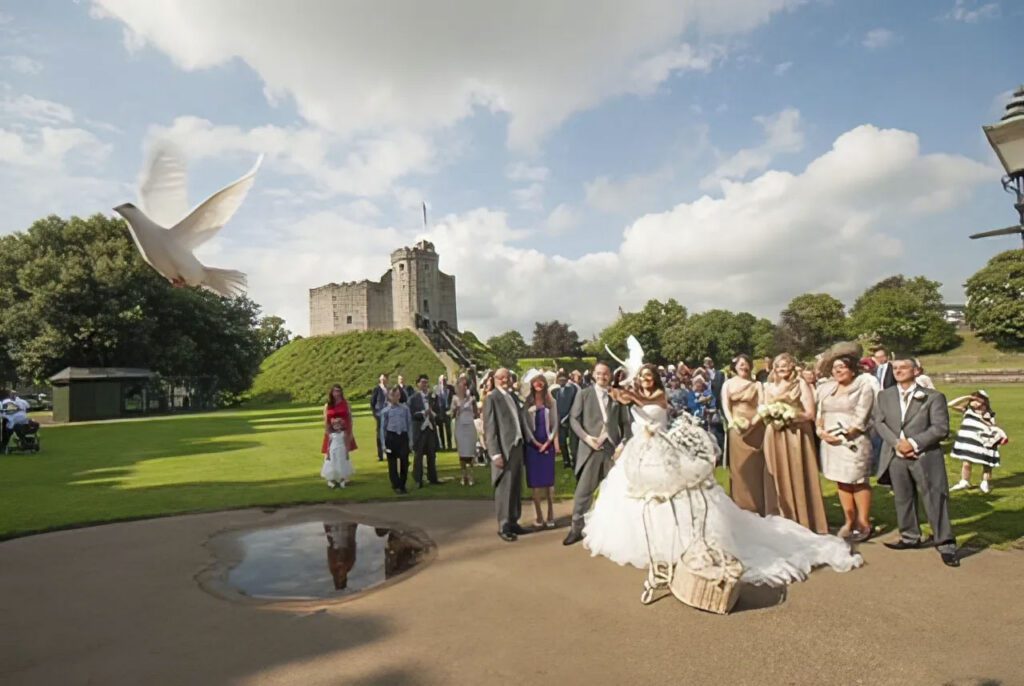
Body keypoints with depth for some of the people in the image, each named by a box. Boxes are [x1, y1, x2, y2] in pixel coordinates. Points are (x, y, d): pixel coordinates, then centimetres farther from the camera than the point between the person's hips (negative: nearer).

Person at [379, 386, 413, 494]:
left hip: (403, 436, 1)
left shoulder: (405, 408, 3)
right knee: (392, 463, 6)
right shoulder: (385, 411, 1)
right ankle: (396, 485, 19)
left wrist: (410, 440, 4)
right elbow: (383, 428, 3)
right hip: (391, 437, -1)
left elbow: (409, 424, 6)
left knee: (405, 462, 2)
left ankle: (402, 485, 18)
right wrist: (383, 444, -2)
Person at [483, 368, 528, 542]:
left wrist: (522, 444, 11)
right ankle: (504, 526, 10)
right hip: (503, 449, -7)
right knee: (504, 489, -1)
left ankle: (513, 522, 24)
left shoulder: (513, 396, 14)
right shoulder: (492, 398, -8)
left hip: (517, 447, 7)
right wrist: (495, 453, -18)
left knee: (516, 488, 13)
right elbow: (489, 428, -13)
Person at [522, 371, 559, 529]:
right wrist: (535, 442, -8)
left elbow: (555, 423, 3)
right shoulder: (527, 402, 2)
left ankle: (550, 516, 6)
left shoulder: (551, 402, 7)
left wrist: (548, 442, -8)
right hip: (533, 445, -1)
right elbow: (525, 424, -2)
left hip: (548, 444, 1)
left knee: (549, 480, 1)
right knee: (535, 481, 0)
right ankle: (539, 517, 4)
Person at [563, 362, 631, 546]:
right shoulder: (584, 394, 3)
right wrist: (586, 437, -15)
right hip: (591, 447, -2)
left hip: (613, 448, 2)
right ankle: (577, 528, 9)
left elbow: (625, 423, 10)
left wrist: (624, 443, -2)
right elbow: (573, 419, -1)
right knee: (583, 490, -2)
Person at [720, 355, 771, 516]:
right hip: (737, 428, 0)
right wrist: (732, 422, -16)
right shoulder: (728, 384, 9)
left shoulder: (757, 384, 7)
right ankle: (741, 505, 9)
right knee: (739, 466, 2)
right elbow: (725, 406, 0)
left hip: (755, 428, 0)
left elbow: (762, 405, -2)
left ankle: (757, 506, 10)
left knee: (756, 466, 2)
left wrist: (753, 421, -17)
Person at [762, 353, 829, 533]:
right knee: (780, 480, 5)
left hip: (797, 436, -3)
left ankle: (804, 523, 7)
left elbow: (810, 413, -5)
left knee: (799, 479, -1)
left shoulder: (801, 384, 1)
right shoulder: (769, 386, 12)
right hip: (776, 437, 3)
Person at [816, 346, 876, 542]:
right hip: (831, 442, 5)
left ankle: (864, 524, 10)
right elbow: (819, 414, 13)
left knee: (858, 482, 0)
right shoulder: (825, 388, 14)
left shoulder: (863, 387, -2)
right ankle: (849, 521, 17)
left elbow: (861, 419, -10)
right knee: (841, 482, 8)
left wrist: (845, 433, -16)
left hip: (853, 441, -5)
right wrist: (821, 430, -4)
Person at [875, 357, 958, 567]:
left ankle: (946, 545, 8)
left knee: (935, 500, -2)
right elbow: (879, 422, 3)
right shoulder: (884, 396, 11)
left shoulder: (933, 397, 0)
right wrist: (897, 443, -12)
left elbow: (941, 428, -7)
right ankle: (910, 538, 26)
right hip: (896, 458, 4)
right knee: (903, 500, 12)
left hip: (925, 457, -3)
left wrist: (914, 443, -16)